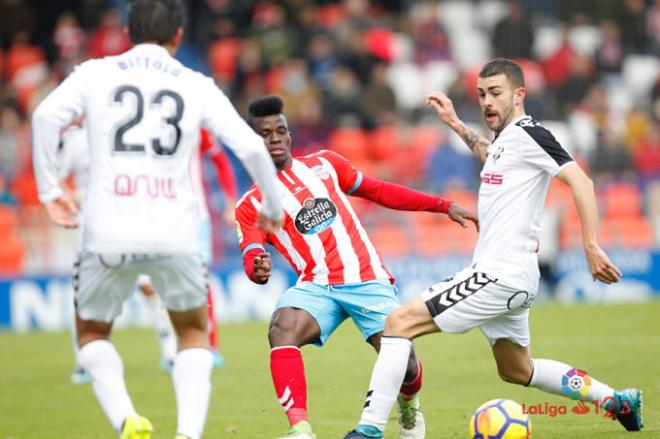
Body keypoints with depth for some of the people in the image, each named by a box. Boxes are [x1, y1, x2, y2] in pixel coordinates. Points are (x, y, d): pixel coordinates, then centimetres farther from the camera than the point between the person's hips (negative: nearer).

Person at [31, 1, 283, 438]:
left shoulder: (94, 74, 8)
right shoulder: (197, 86, 9)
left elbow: (46, 116, -9)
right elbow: (251, 147, 1)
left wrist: (49, 190, 0)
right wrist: (273, 209, 16)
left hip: (108, 235, 0)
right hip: (175, 234, 0)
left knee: (92, 333, 22)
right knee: (193, 333, 23)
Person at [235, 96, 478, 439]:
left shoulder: (322, 164, 14)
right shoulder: (250, 205, 7)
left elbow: (379, 191, 21)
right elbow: (252, 261, -5)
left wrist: (443, 206, 16)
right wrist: (258, 270, -31)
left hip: (367, 279, 1)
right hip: (316, 287, -1)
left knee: (403, 364, -10)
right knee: (281, 331, -33)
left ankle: (408, 404, 28)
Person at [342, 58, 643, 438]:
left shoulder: (529, 134, -12)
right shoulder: (506, 137, 15)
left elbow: (581, 182, -21)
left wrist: (592, 246, -29)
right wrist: (456, 124, 38)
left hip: (502, 274, -11)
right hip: (505, 276, 11)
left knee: (400, 322, -15)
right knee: (517, 371, 25)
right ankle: (617, 400, 32)